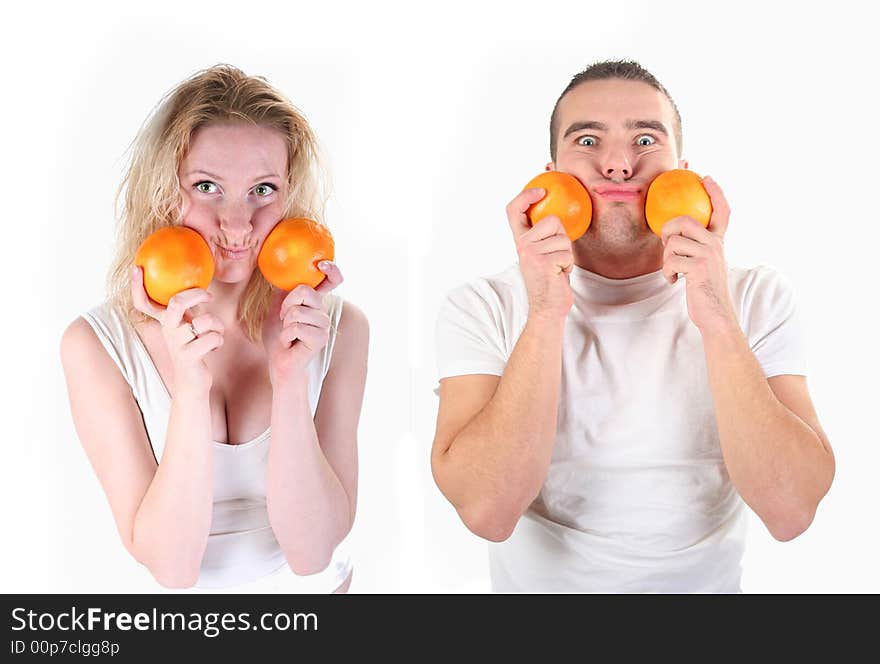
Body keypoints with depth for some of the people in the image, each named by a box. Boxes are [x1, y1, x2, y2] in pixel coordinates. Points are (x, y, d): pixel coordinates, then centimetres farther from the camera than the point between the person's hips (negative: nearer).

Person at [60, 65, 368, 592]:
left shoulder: (339, 328, -8)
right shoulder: (97, 346, -11)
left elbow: (311, 554, -12)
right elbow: (172, 566, -14)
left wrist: (291, 381, -22)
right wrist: (190, 389, -24)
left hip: (318, 589, 1)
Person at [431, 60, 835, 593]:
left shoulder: (761, 300, -4)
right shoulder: (482, 309, -7)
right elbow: (487, 511, -18)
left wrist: (719, 323, -22)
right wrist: (545, 317, -23)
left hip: (707, 584, 1)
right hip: (539, 585, -1)